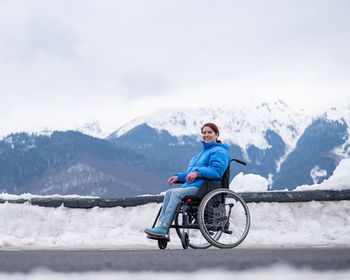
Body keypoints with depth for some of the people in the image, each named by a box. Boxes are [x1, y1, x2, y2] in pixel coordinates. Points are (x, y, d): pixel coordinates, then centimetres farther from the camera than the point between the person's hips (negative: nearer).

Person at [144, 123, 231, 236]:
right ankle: (161, 223, -22)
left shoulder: (219, 151, -1)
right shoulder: (203, 152, 30)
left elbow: (216, 170, -19)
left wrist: (198, 172, -30)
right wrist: (178, 176, 15)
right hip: (193, 186, 9)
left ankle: (163, 227, -32)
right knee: (169, 193, -13)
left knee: (177, 193, -27)